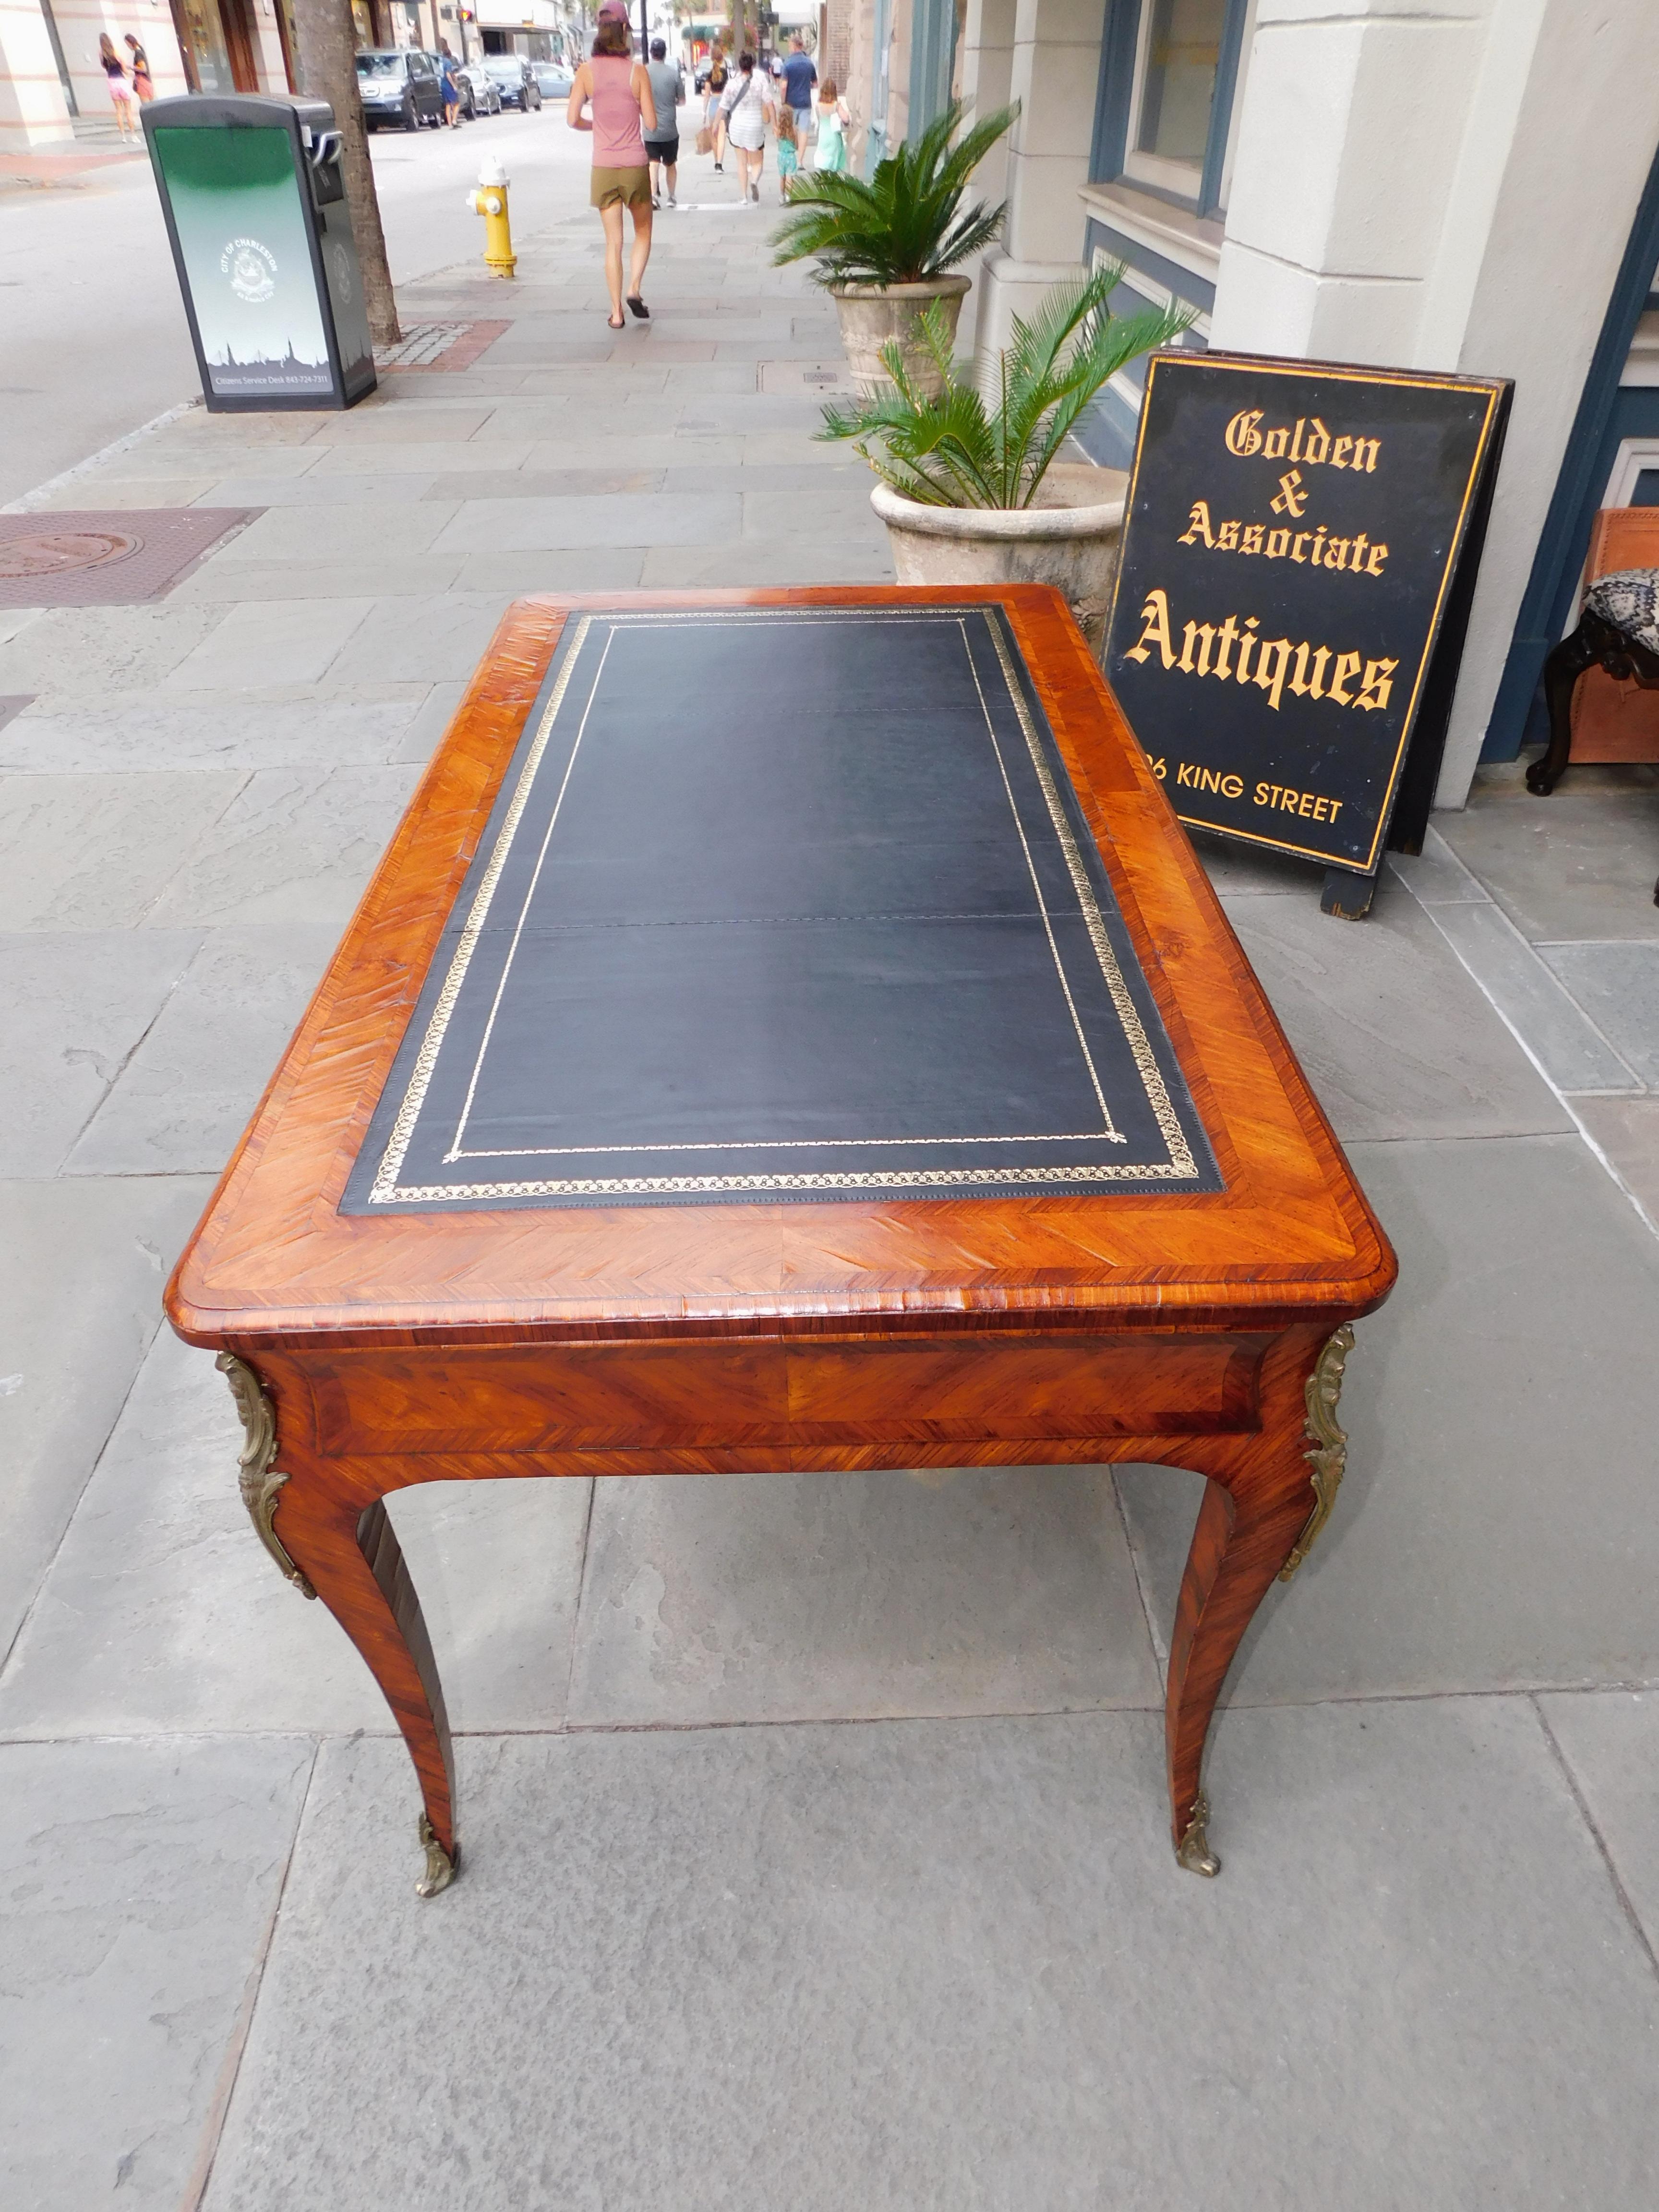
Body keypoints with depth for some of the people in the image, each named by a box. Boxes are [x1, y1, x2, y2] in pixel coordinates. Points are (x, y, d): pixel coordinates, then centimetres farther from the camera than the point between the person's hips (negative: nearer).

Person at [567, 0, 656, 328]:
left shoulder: (587, 71, -3)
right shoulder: (637, 72, -8)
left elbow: (573, 119, -3)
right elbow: (651, 123, -6)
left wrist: (595, 125, 16)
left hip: (604, 168, 2)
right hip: (635, 166, -1)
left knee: (613, 242, 8)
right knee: (643, 232, 18)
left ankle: (617, 313, 5)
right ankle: (634, 289, -4)